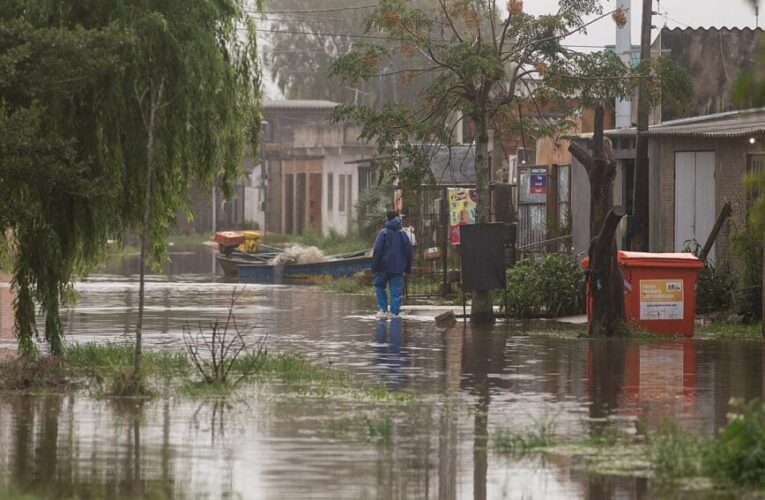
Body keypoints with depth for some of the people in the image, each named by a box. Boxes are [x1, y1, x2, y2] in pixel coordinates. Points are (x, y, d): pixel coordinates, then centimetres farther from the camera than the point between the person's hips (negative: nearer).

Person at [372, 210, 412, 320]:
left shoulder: (383, 233, -7)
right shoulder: (403, 234, 7)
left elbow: (377, 250, -10)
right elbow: (409, 251, 12)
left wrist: (374, 266, -5)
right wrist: (408, 268, 18)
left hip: (384, 266, -3)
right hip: (398, 268, 3)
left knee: (380, 286, 12)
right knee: (396, 291, 5)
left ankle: (383, 309, 1)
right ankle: (394, 312, 2)